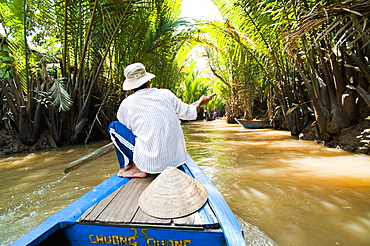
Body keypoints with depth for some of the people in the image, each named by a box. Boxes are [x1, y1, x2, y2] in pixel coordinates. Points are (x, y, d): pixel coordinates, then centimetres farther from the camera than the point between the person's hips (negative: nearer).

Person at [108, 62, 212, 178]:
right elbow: (190, 113, 11)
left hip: (152, 163, -4)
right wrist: (201, 102, 32)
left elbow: (126, 128, 14)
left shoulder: (126, 104, -4)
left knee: (114, 126, 7)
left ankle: (137, 168, 1)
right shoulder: (166, 94, 1)